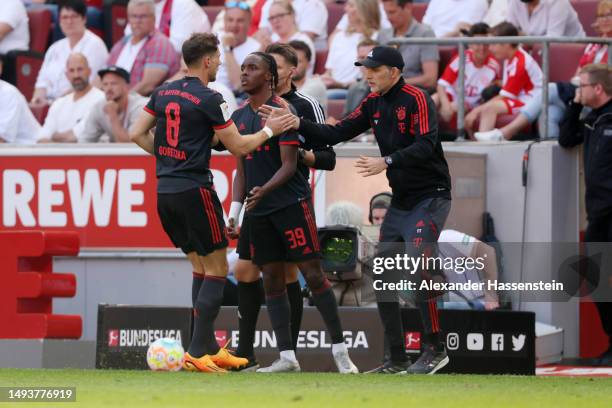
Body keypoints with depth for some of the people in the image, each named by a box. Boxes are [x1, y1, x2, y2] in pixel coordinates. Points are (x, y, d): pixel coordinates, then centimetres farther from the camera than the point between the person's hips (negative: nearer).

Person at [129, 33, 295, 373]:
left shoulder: (163, 92, 9)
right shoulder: (209, 100, -11)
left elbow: (137, 134, 11)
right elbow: (238, 146, -6)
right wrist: (268, 130, 8)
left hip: (165, 191, 7)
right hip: (194, 190, -7)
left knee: (200, 268, 17)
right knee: (217, 270, 0)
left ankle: (210, 348, 18)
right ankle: (197, 353, -7)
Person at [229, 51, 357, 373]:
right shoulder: (239, 116, 12)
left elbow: (289, 165, -11)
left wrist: (264, 190, -25)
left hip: (291, 202, -6)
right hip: (258, 211, 6)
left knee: (312, 274, -7)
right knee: (272, 280, 4)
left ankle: (339, 349, -2)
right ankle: (286, 356, 6)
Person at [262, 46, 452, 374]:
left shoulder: (416, 100, -14)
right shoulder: (374, 104, 9)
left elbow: (426, 145, -27)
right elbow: (336, 134, 6)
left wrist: (387, 162, -37)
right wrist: (298, 124, -7)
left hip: (430, 197, -9)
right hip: (400, 203, 9)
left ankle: (435, 350, -16)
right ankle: (397, 359, 11)